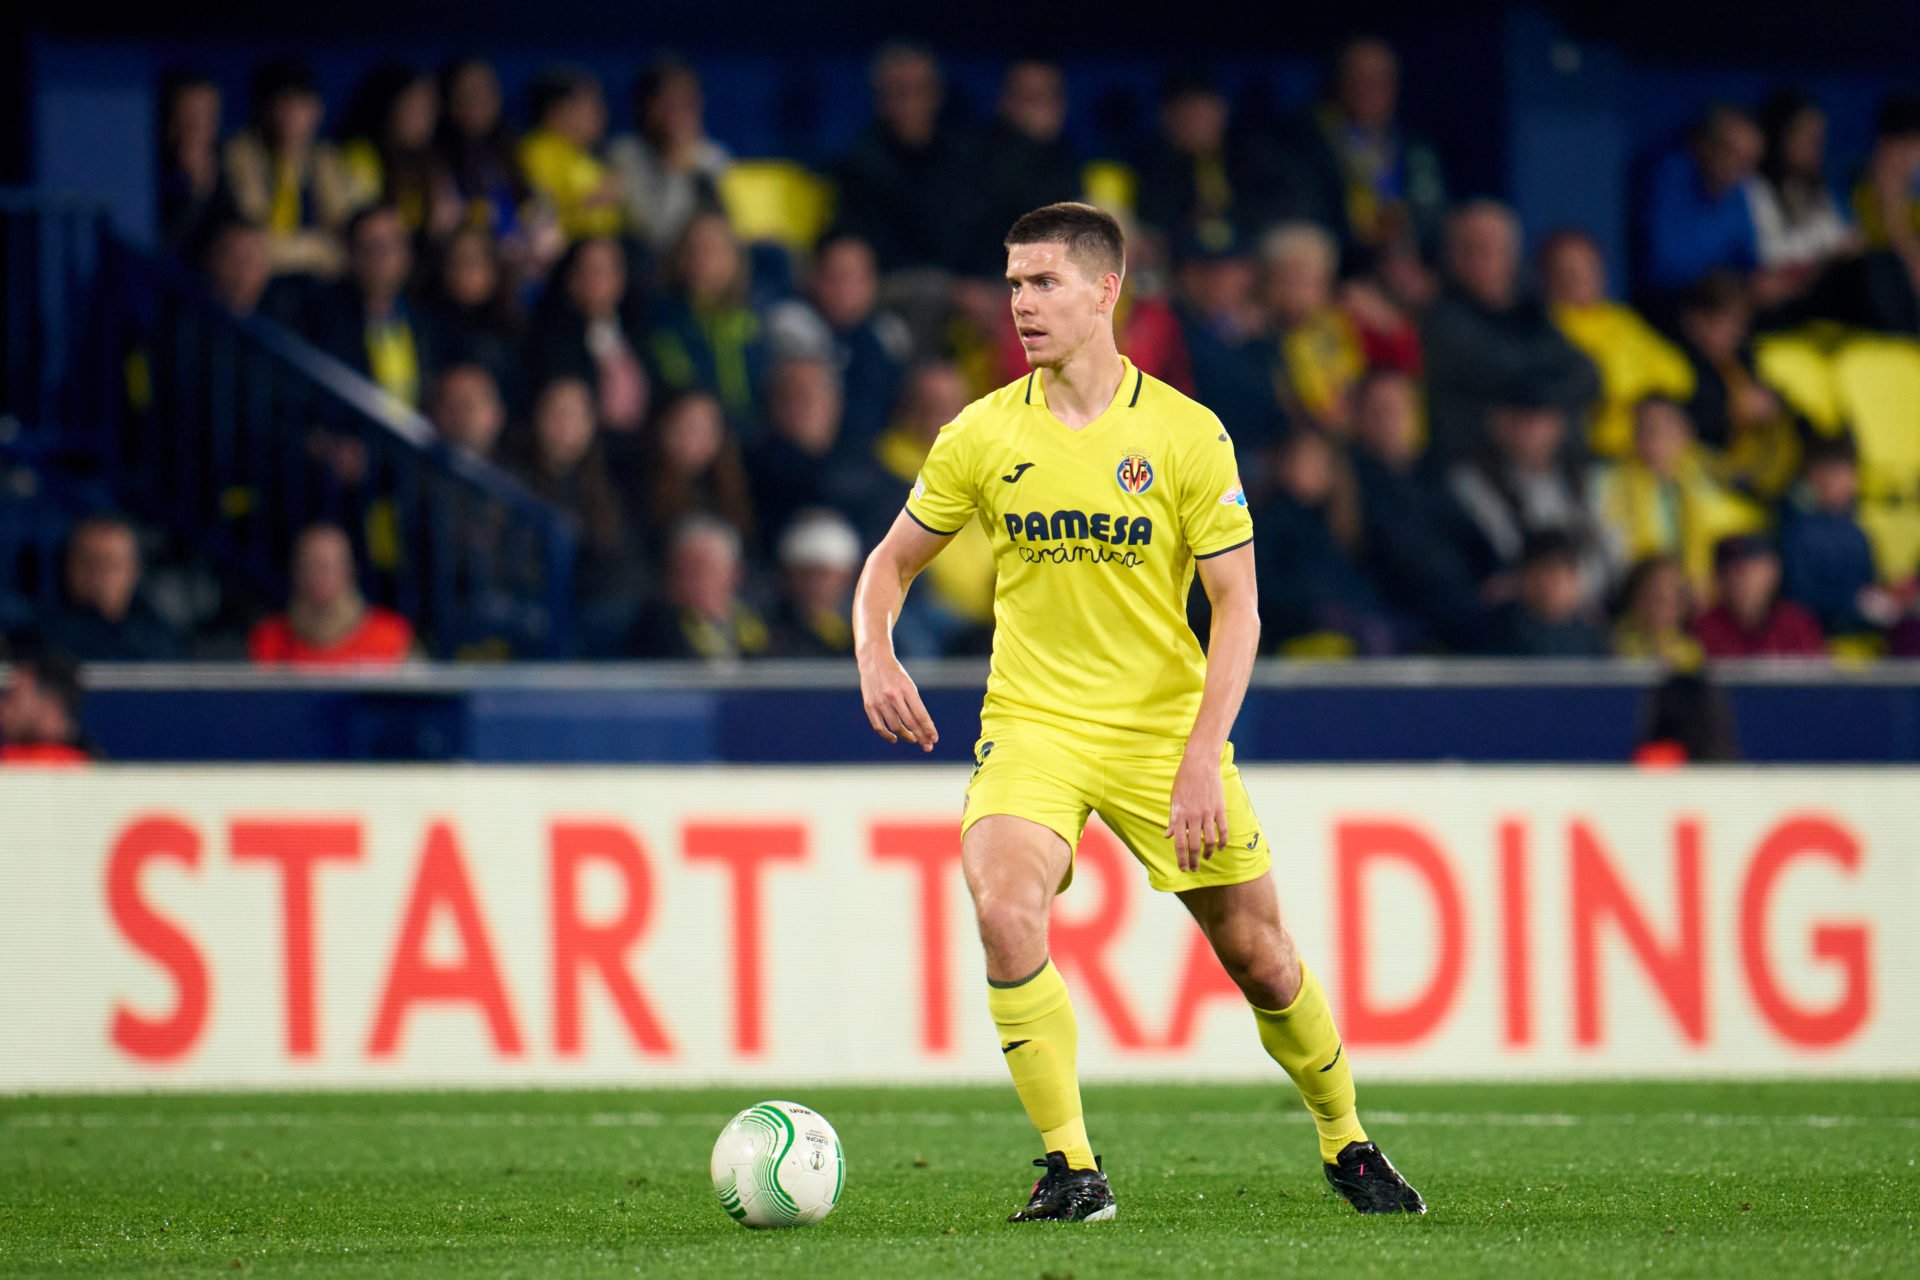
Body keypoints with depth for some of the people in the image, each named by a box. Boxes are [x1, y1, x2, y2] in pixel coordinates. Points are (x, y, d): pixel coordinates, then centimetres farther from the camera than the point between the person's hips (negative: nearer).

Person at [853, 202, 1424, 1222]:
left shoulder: (1187, 435, -6)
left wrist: (1204, 756, -16)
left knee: (1259, 957, 4)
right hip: (1032, 726, 0)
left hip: (1164, 728, 0)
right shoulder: (982, 435, -1)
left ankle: (1347, 1148, 29)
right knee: (1005, 910, -27)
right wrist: (876, 657, -11)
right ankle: (1071, 1171, -17)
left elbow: (1238, 608, -6)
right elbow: (892, 563, 11)